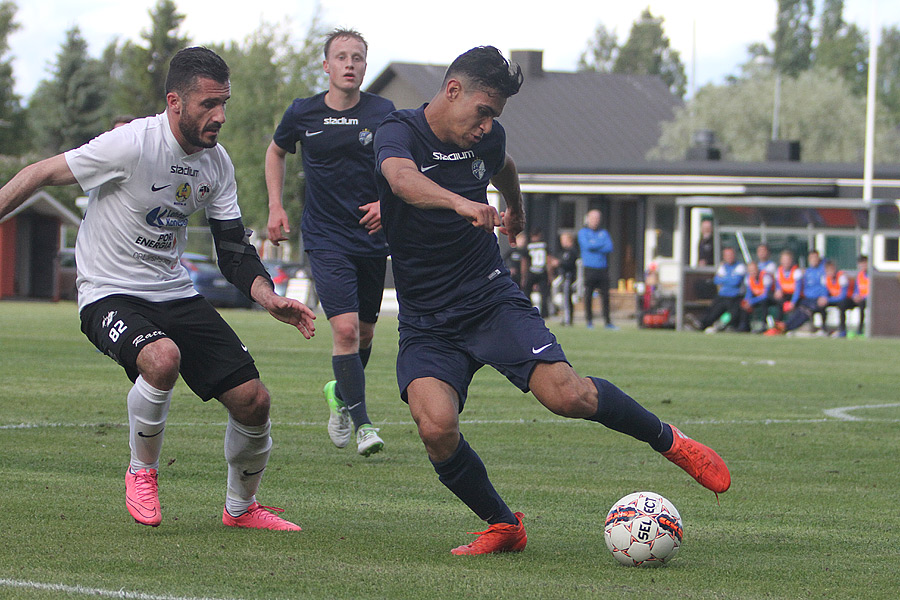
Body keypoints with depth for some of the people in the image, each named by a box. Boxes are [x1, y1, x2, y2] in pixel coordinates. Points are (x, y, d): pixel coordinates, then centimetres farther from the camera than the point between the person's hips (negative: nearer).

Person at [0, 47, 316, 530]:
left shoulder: (216, 163, 1)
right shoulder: (133, 143, -21)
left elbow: (233, 250, 7)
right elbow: (40, 175, -13)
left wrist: (269, 299, -9)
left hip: (175, 293, 7)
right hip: (109, 294, -6)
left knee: (252, 399, -4)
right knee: (162, 357, -38)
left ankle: (241, 508, 22)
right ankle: (142, 471, -10)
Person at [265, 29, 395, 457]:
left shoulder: (383, 113, -4)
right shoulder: (302, 113, -3)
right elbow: (276, 152, 17)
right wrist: (275, 207, 9)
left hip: (373, 236, 2)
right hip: (326, 239, -2)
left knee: (364, 331, 12)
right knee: (345, 328, -17)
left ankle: (340, 394, 41)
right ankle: (361, 422, -10)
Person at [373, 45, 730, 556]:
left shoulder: (488, 139, 3)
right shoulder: (400, 132, -13)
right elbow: (403, 179, -38)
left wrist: (516, 210, 49)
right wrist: (461, 203, -56)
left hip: (491, 298, 2)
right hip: (426, 321, -2)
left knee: (568, 395, -20)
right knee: (436, 427, -26)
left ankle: (668, 440, 7)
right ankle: (503, 527, -1)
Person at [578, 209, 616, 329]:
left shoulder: (604, 233, 16)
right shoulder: (583, 232, 7)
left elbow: (610, 248, 1)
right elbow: (587, 245, -10)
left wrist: (594, 246, -6)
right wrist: (602, 244, -2)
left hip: (603, 269, 3)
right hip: (589, 269, -3)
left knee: (605, 296, 1)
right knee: (588, 296, -3)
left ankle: (608, 322, 4)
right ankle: (589, 321, 4)